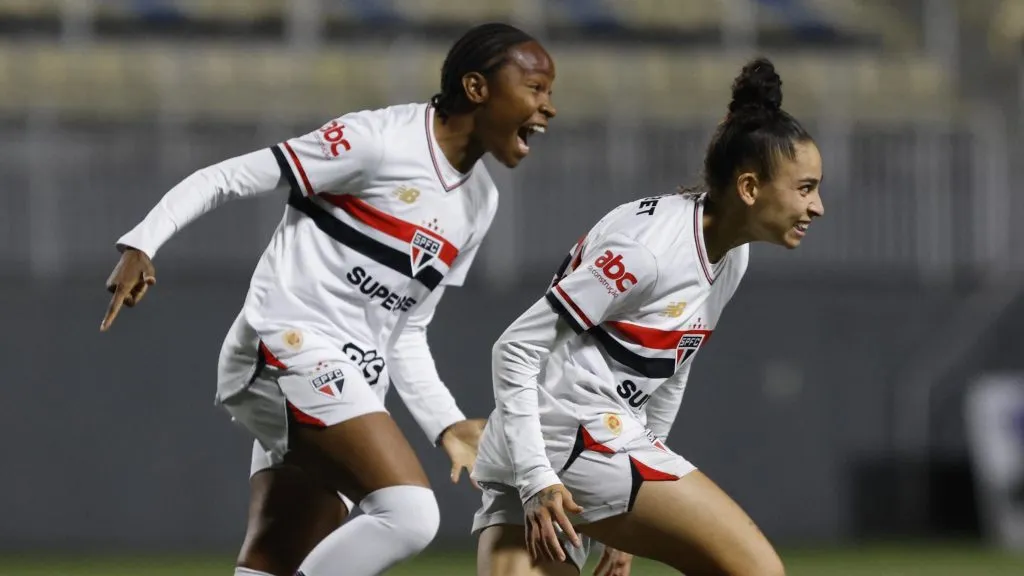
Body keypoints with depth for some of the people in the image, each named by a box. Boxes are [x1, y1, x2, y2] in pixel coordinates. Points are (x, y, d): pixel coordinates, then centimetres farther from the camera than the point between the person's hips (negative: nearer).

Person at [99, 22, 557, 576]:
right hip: (288, 349, -9)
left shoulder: (479, 203, 14)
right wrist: (141, 245, -19)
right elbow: (228, 177, -10)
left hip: (349, 384, 9)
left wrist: (446, 424, 9)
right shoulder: (380, 140, -11)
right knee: (409, 511, -24)